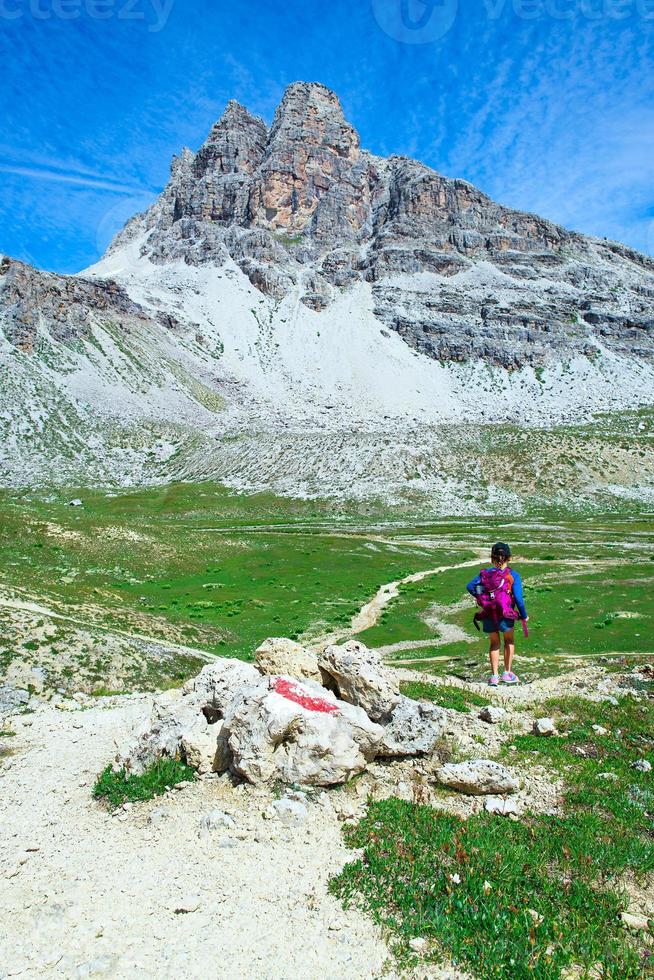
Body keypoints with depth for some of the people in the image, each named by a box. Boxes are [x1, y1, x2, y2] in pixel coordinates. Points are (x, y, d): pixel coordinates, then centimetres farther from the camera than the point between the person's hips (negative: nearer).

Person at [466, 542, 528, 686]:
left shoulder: (485, 573, 0)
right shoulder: (513, 575, -8)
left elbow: (470, 586, -9)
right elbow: (518, 597, -13)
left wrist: (479, 597, 8)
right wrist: (524, 615, -1)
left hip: (488, 615, 2)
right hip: (505, 615, -2)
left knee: (494, 643, 22)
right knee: (509, 641, 25)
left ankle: (494, 676, 20)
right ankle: (507, 674, 27)